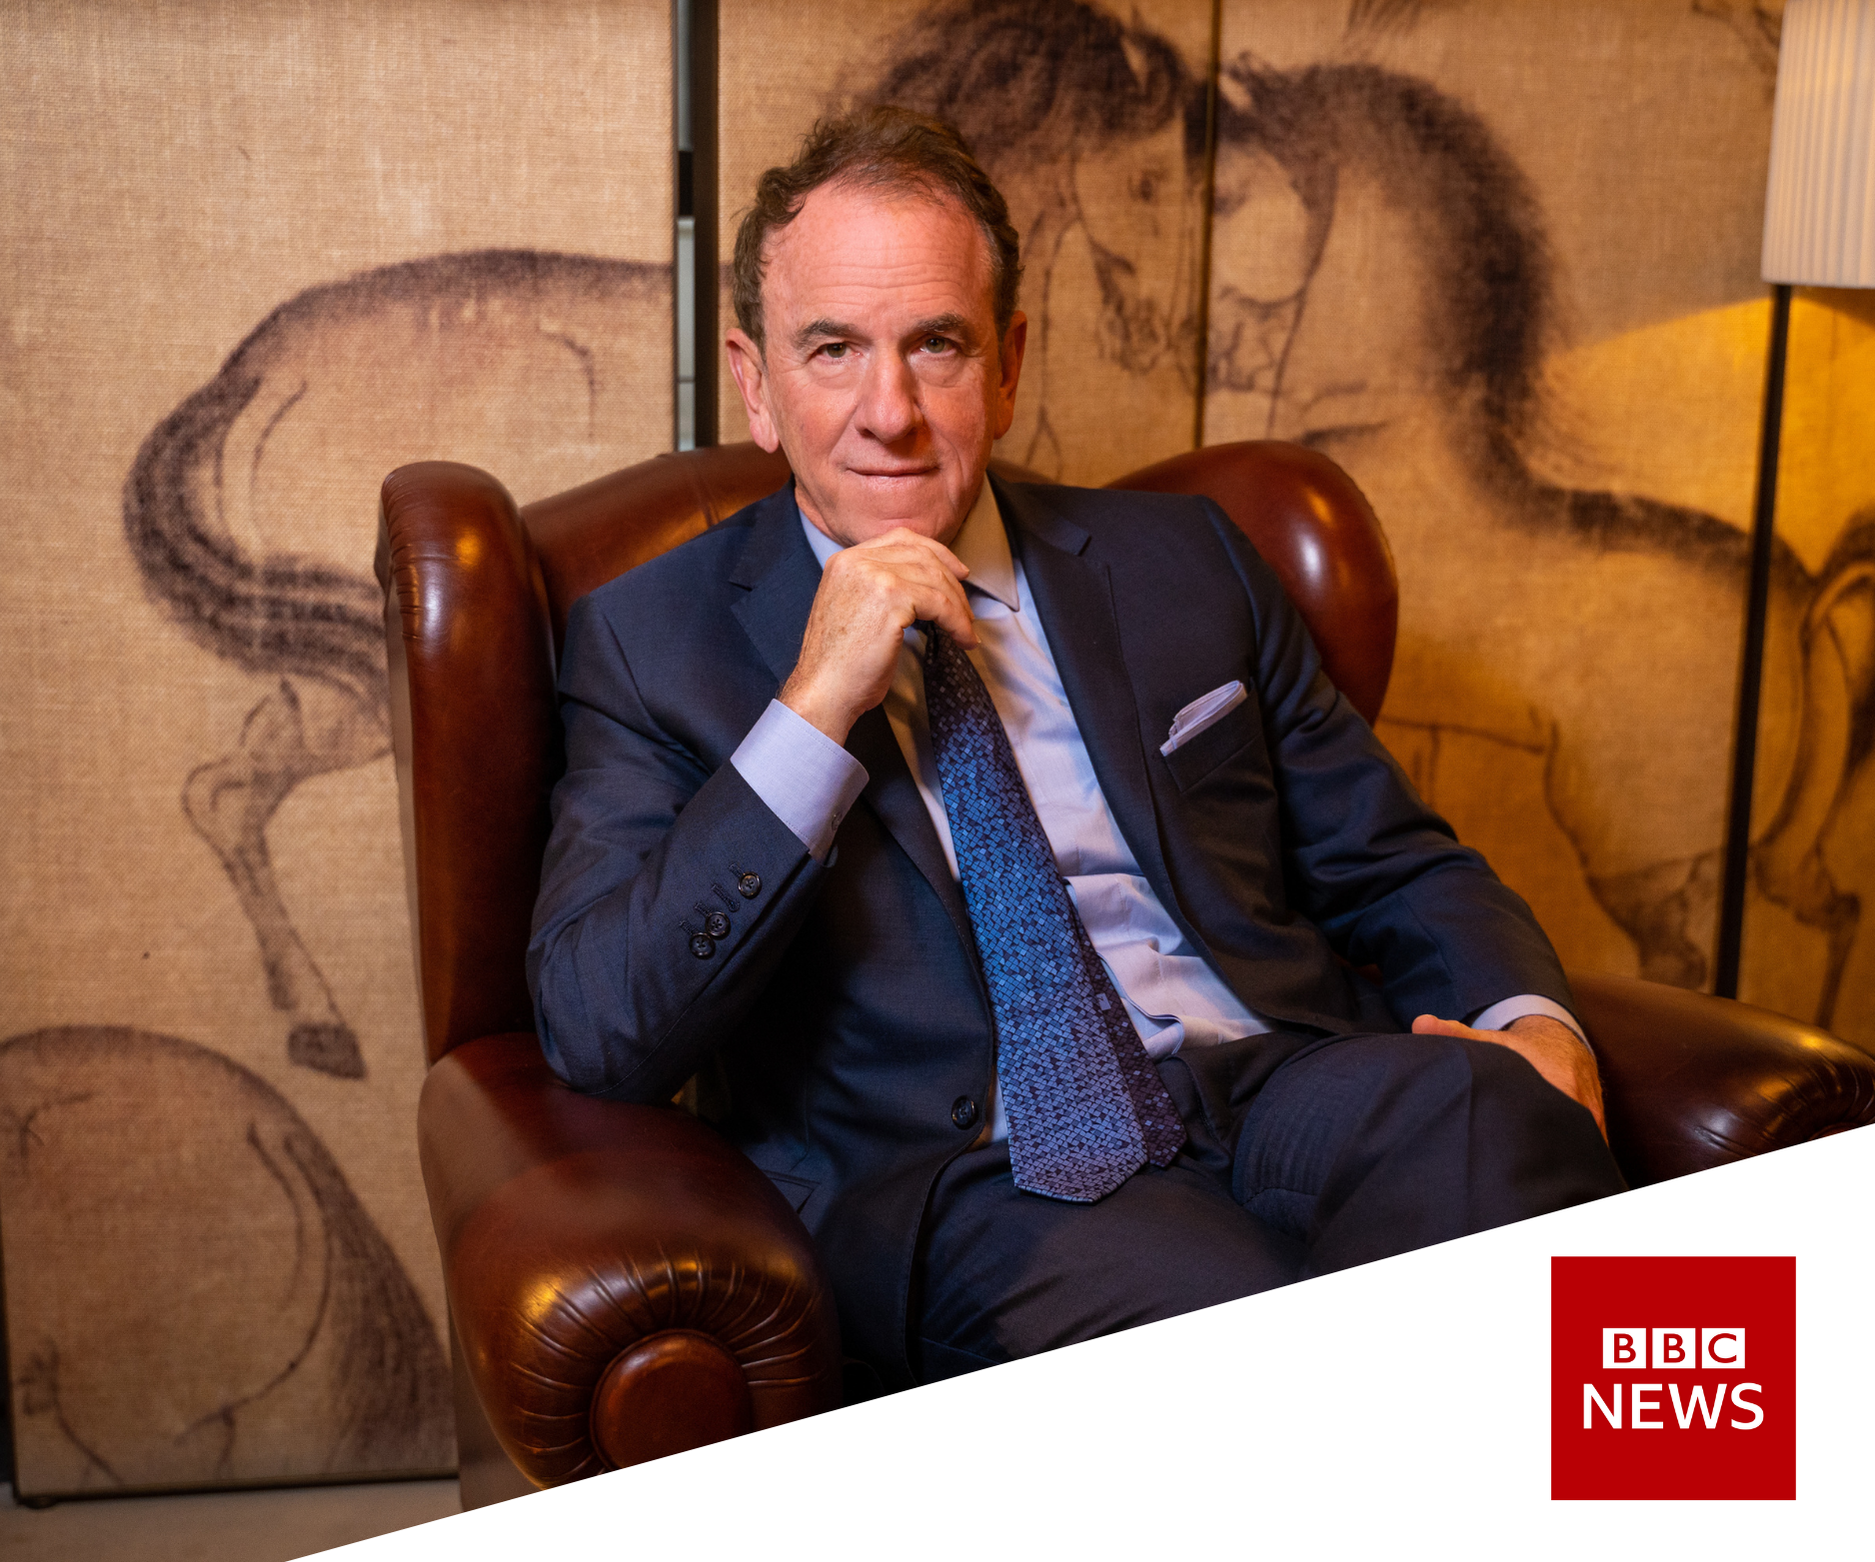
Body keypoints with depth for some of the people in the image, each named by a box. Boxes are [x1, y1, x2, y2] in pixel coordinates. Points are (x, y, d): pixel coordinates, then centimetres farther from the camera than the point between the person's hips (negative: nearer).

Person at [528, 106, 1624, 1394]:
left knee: (1483, 1110, -30)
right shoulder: (655, 639, 6)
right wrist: (815, 706, -13)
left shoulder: (1179, 565, 16)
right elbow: (601, 1037, -5)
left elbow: (1400, 869, 19)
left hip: (1285, 1092, 5)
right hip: (975, 1184, -4)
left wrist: (1529, 1022, -4)